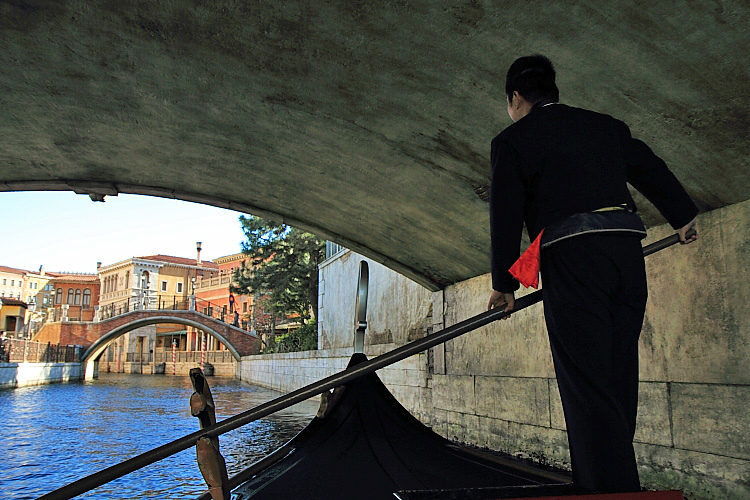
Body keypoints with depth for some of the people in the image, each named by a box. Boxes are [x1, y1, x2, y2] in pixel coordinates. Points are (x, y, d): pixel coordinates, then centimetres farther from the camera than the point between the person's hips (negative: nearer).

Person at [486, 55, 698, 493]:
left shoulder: (513, 141, 5)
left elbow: (506, 216, 2)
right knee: (619, 382, 10)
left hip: (571, 256, -6)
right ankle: (616, 481, 18)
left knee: (587, 385, -7)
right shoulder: (607, 127, 21)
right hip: (627, 254, 6)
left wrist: (504, 284, 10)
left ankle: (611, 488, -11)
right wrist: (684, 215, 44)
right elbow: (653, 170, 28)